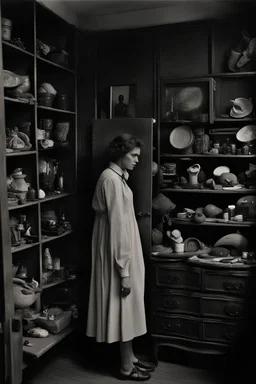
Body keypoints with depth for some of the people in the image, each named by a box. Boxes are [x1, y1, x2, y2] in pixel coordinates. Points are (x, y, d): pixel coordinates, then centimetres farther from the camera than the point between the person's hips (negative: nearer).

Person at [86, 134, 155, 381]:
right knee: (124, 308, 3)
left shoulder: (117, 177, 11)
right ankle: (127, 367, 19)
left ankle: (130, 358, 32)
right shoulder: (112, 179, -20)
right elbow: (116, 227, -23)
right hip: (118, 255, -10)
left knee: (128, 308, 18)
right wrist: (123, 270, -22)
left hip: (124, 252, 10)